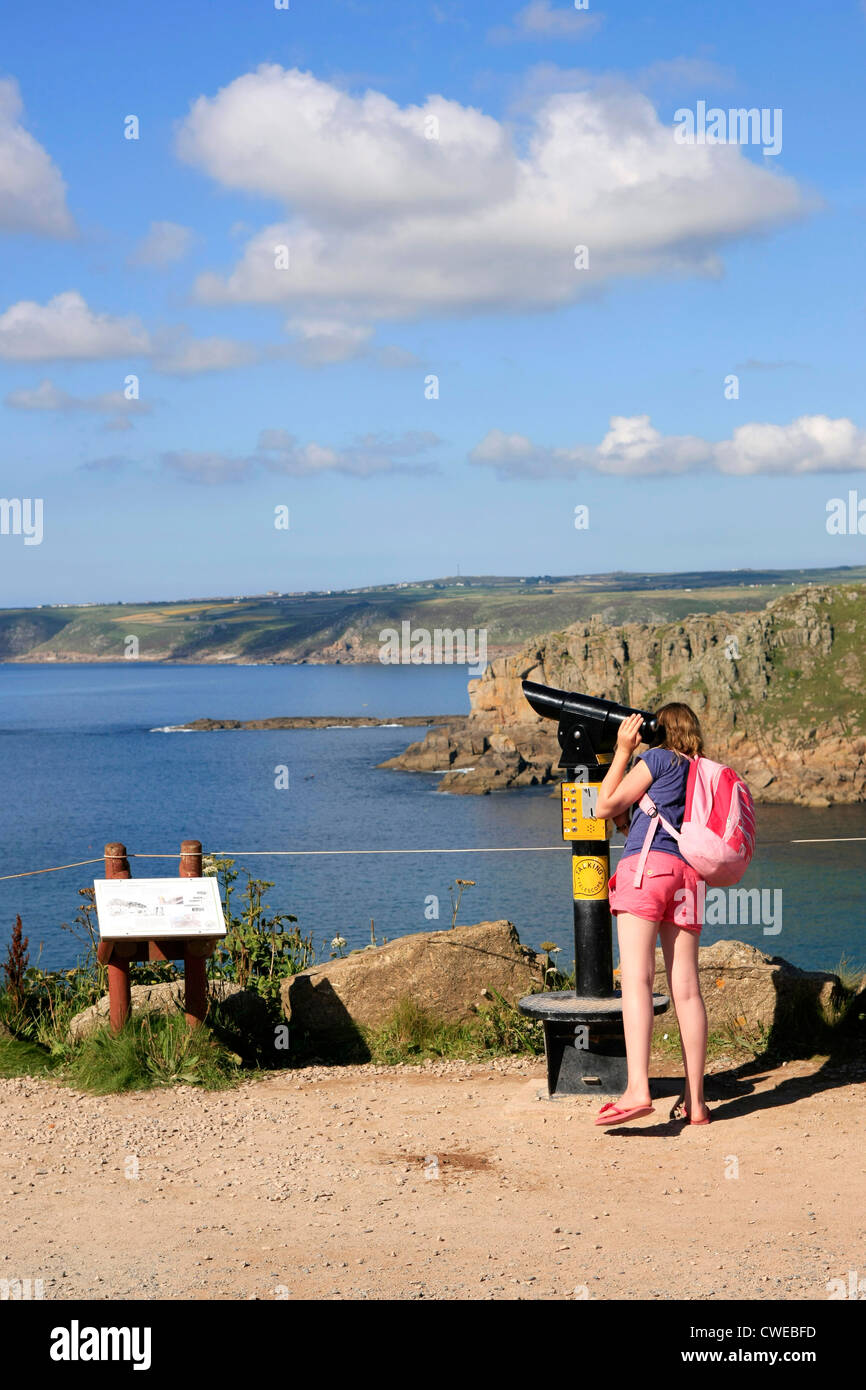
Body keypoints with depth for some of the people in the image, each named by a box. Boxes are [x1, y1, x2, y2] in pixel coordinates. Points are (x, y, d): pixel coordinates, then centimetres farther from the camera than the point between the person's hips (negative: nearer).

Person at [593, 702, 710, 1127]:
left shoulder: (658, 758, 9)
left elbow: (606, 807, 10)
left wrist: (623, 751, 14)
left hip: (646, 865, -6)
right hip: (686, 875, 6)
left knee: (636, 980, -16)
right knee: (686, 989, 3)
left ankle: (637, 1089, -29)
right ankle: (695, 1101, 1)